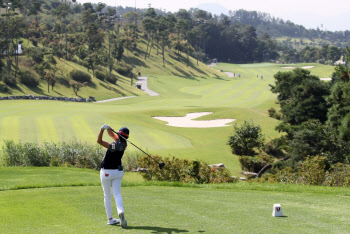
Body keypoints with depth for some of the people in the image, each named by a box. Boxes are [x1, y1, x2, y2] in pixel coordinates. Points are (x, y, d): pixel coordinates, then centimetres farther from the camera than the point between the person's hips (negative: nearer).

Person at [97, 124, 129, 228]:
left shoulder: (115, 146, -23)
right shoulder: (124, 144, -2)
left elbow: (99, 141, -30)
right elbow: (112, 134, 8)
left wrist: (102, 129, -36)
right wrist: (108, 128, -10)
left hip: (106, 173, -4)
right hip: (118, 172, 5)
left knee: (107, 196, 9)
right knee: (117, 194, -3)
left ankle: (110, 219, 12)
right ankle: (121, 211, -31)